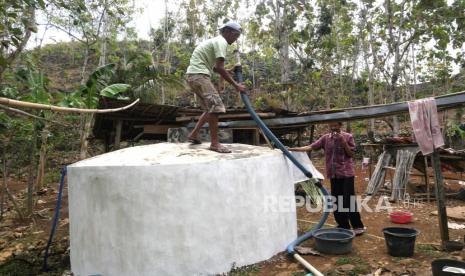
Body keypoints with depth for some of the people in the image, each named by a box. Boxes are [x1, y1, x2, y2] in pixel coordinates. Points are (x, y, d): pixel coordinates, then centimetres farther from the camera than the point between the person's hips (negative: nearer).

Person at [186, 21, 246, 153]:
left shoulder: (216, 41, 23)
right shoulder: (221, 42, -8)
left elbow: (215, 68, 24)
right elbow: (220, 68, -17)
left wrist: (228, 71, 11)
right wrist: (235, 85, -14)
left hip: (196, 75, 10)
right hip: (198, 74, -10)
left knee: (211, 107, 14)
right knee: (215, 105, -17)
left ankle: (194, 135, 19)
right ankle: (214, 143, -15)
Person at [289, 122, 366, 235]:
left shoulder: (348, 137, -2)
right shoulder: (325, 138, 4)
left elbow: (351, 154, -2)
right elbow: (311, 147, -2)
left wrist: (343, 142, -16)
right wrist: (293, 149, -11)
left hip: (346, 173, -4)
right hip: (333, 174, 4)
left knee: (349, 200, -5)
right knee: (336, 201, 8)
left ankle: (358, 226, 10)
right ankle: (343, 226, 22)